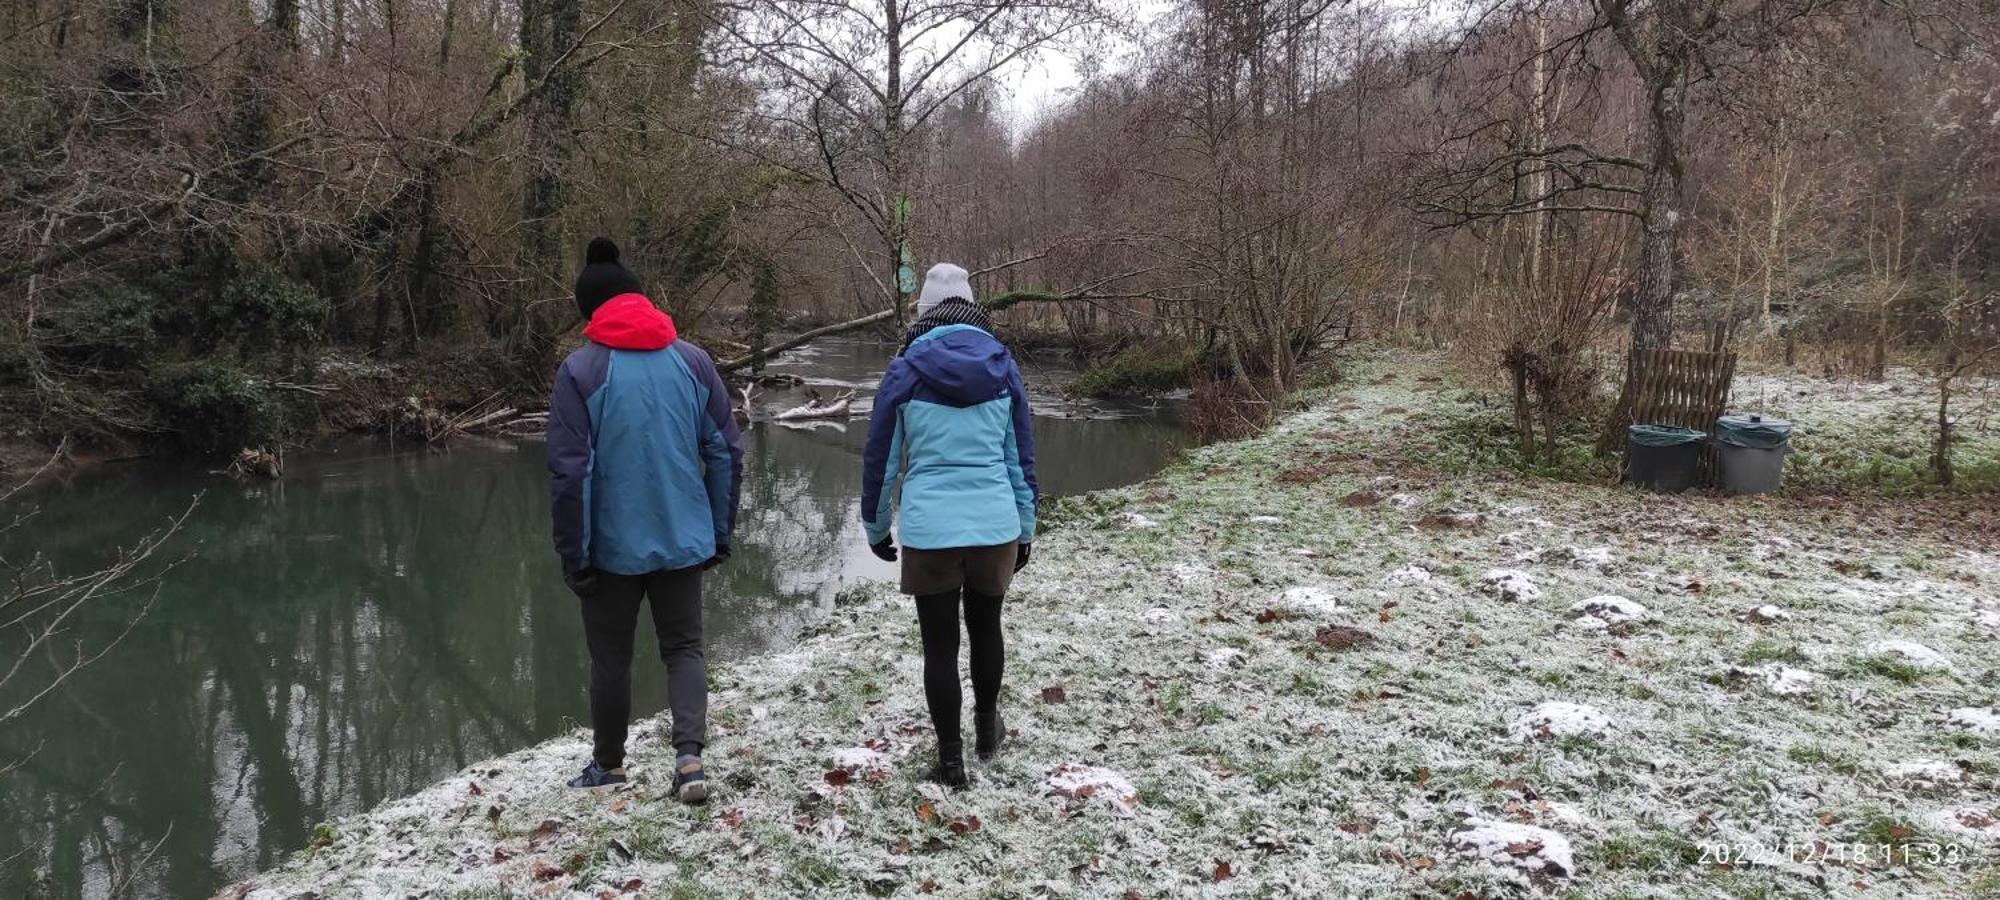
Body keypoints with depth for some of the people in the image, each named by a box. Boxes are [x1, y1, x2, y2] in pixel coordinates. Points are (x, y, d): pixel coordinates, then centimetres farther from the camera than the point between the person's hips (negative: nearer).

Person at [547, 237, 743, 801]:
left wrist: (573, 555, -5)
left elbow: (570, 472, -13)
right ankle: (690, 752, -5)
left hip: (613, 547, -2)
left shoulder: (581, 371, -10)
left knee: (611, 657, 14)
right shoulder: (693, 361, 0)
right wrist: (721, 533, 12)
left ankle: (609, 765, 30)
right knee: (684, 647, 14)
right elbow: (726, 452, 3)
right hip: (684, 541, 2)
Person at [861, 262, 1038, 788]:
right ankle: (987, 729, 41)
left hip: (929, 532, -3)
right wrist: (1025, 527, 18)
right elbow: (1021, 455, 10)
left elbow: (880, 455, 4)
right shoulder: (1003, 366, 5)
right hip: (996, 526, 3)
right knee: (986, 627, 23)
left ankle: (950, 760, 16)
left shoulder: (907, 369, -1)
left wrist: (876, 525, 17)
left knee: (940, 644, 8)